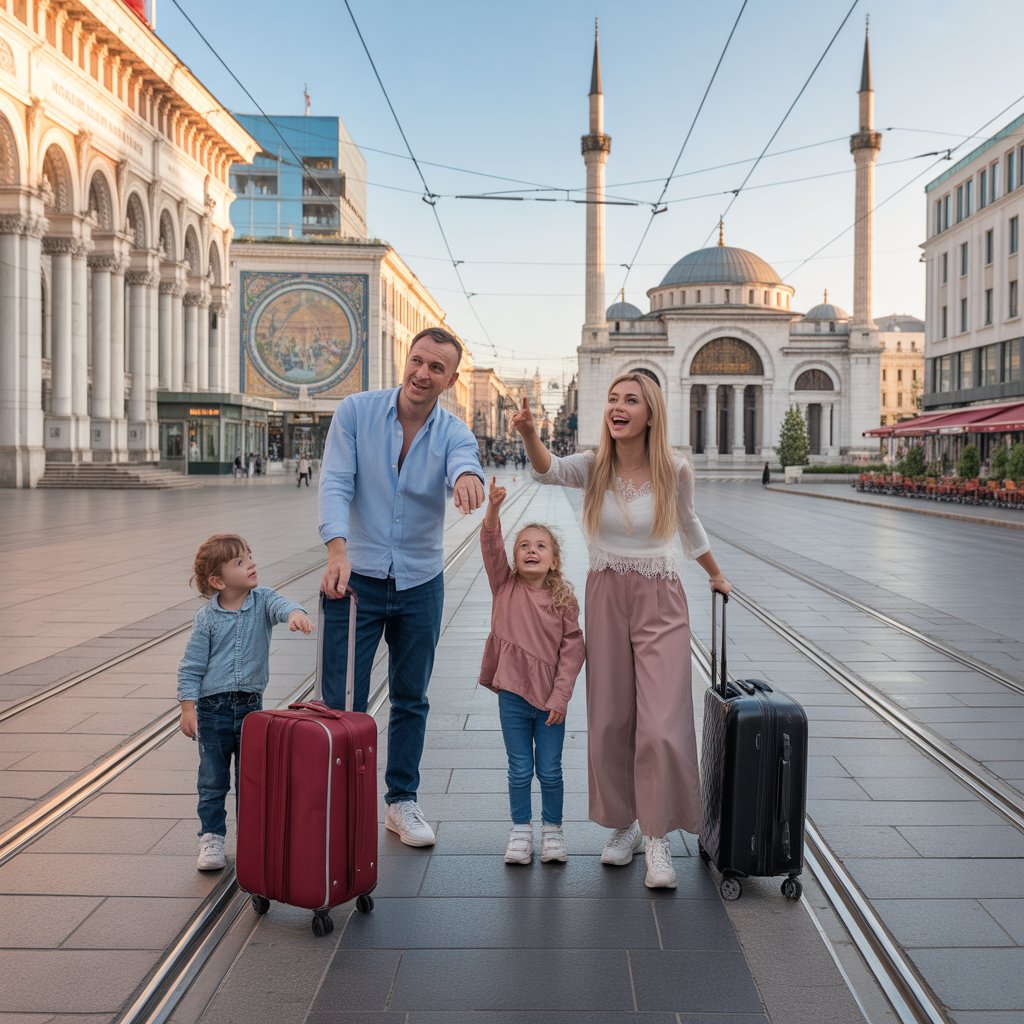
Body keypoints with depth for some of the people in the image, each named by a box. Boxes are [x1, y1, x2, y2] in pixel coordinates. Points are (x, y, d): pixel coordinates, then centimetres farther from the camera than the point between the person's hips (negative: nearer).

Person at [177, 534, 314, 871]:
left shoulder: (261, 600, -2)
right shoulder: (206, 618, -7)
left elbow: (278, 604, -25)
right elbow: (191, 667, -4)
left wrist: (294, 613, -48)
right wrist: (188, 708, -9)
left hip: (251, 704, 2)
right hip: (213, 707, -2)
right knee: (213, 780, 8)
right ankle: (211, 838, 19)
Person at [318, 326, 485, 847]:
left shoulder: (453, 432, -4)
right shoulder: (356, 412, -6)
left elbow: (463, 464, -27)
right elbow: (335, 482, -15)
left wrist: (467, 476, -53)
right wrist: (337, 551, -31)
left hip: (421, 583, 2)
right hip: (356, 578, -2)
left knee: (411, 699, 12)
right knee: (342, 701, 1)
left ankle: (402, 800, 27)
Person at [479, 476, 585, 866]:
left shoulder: (563, 599, -4)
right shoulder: (505, 585, -1)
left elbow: (572, 649, -5)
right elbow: (491, 546, -15)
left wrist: (561, 696, -10)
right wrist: (493, 510, -32)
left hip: (549, 697, -1)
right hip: (513, 692, 1)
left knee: (550, 771, 8)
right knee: (519, 770, 10)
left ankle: (552, 829, 27)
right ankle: (520, 831, 25)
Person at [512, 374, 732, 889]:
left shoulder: (675, 471, -7)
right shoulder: (593, 467, -6)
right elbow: (548, 470, -28)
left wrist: (716, 576, 26)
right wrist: (529, 432, -49)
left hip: (660, 601, -2)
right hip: (605, 598, 2)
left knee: (661, 726, -8)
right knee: (610, 722, 9)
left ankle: (658, 838, 7)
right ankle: (624, 823, 28)